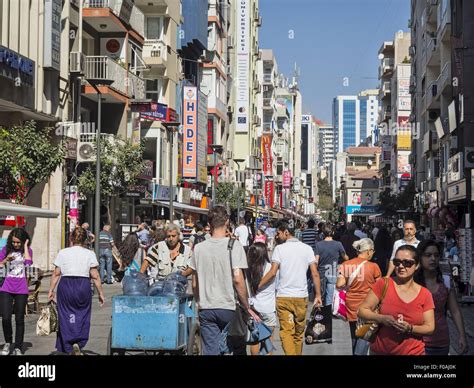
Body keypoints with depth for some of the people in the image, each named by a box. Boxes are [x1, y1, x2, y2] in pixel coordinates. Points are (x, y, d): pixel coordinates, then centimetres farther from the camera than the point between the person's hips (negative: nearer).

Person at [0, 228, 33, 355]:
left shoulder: (27, 250, 3)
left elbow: (28, 262, -17)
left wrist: (25, 246, -9)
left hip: (21, 290, 0)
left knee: (19, 319, 4)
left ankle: (18, 348, 14)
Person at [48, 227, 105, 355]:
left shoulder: (63, 253, 4)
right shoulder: (90, 254, 1)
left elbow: (56, 274, 2)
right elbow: (95, 276, -1)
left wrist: (51, 290, 9)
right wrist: (101, 293, 5)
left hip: (65, 286, 1)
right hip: (83, 286, -1)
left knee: (66, 317, 8)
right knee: (82, 316, 11)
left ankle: (69, 347, 2)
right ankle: (79, 343, -4)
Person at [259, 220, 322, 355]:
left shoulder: (279, 248, -4)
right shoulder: (307, 248, 3)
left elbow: (272, 273, -11)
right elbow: (315, 273, -1)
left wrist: (257, 287, -3)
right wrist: (318, 295, 3)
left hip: (283, 296, -3)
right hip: (301, 296, 3)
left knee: (286, 332, -3)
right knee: (299, 332, 14)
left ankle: (290, 353, -21)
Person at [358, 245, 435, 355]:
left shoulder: (425, 295, -3)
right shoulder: (383, 284, -8)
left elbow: (430, 328, -1)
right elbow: (362, 310, -5)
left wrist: (410, 328, -19)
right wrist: (381, 318, -22)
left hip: (413, 352, 1)